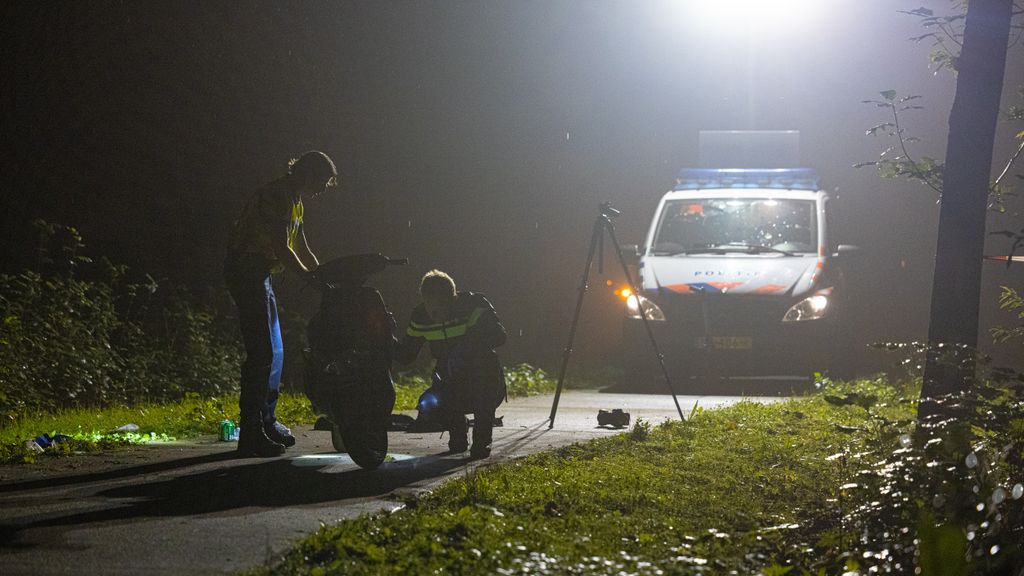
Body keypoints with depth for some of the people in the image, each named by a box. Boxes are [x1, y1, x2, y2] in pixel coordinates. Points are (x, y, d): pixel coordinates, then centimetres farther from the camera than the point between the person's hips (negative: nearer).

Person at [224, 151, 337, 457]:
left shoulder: (294, 201, 17)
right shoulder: (277, 196, -16)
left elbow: (303, 250, 22)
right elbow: (282, 249, -23)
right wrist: (310, 276, -17)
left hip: (261, 275, 11)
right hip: (248, 272, -11)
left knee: (273, 352, 17)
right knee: (262, 354, -14)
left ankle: (266, 421, 28)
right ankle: (251, 433, -15)